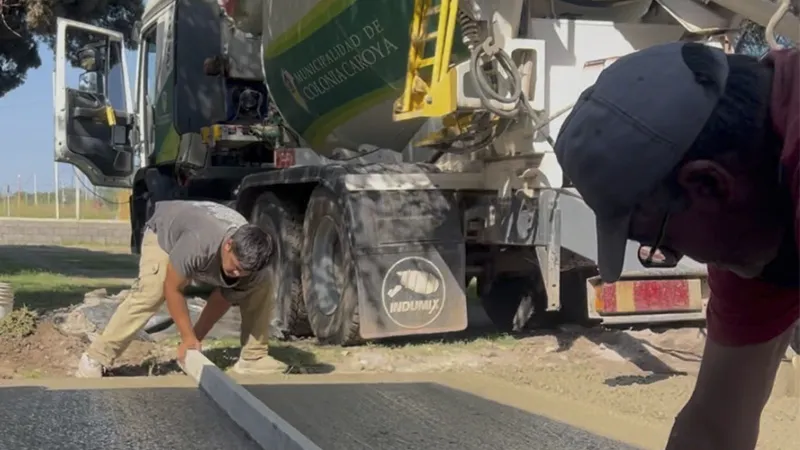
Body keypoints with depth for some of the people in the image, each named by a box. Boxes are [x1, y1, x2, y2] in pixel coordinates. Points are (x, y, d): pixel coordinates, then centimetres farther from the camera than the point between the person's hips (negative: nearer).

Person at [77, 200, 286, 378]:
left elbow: (223, 299, -15)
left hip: (213, 238, 5)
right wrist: (188, 338, -29)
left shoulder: (249, 261, -31)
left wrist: (196, 337, -12)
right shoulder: (197, 244, -48)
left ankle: (253, 358, 2)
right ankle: (95, 359, -21)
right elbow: (172, 288, -33)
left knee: (259, 290, -10)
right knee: (148, 293, -28)